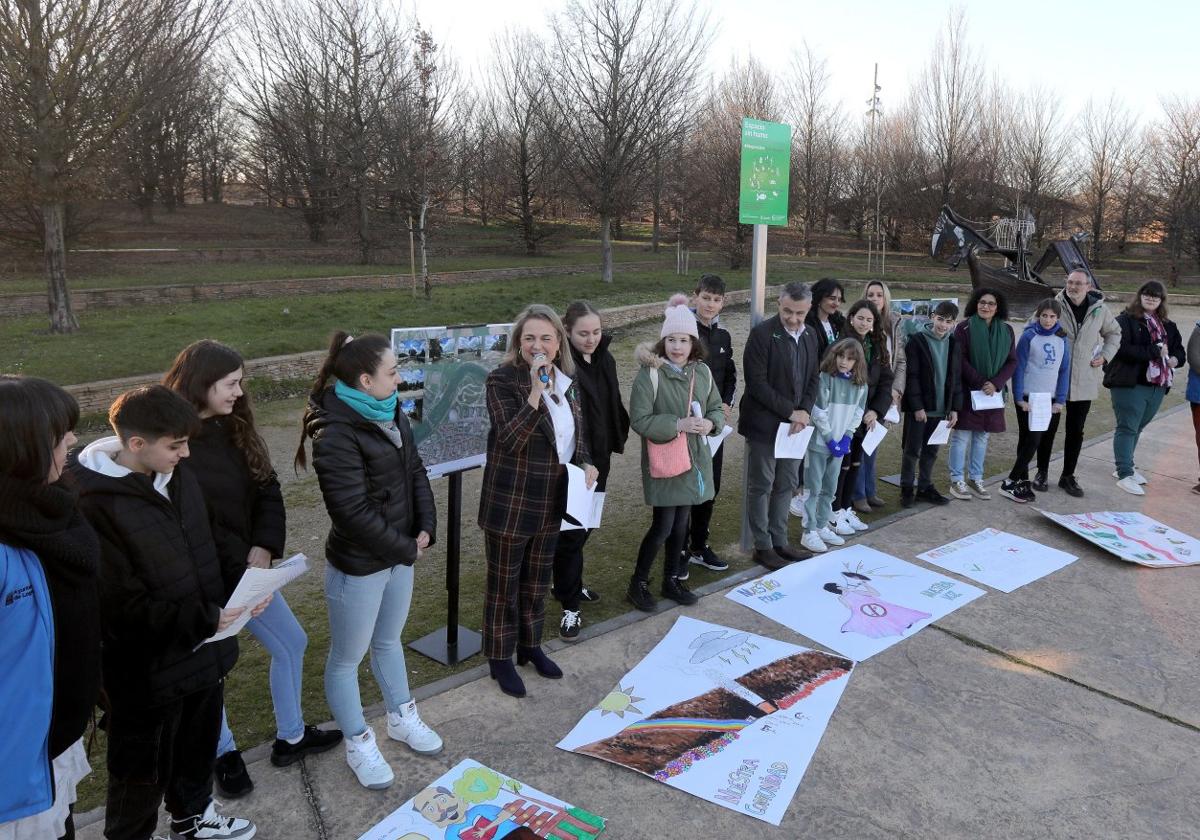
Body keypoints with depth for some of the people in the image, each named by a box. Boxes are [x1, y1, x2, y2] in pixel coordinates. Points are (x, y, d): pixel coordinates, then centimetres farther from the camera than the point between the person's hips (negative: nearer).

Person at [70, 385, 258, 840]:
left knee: (198, 746, 27)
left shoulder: (178, 476, -2)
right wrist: (204, 618, -27)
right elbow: (122, 607, -25)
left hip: (202, 650, 7)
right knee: (144, 767, 15)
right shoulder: (94, 505, -25)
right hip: (146, 669, -7)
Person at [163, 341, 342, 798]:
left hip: (244, 566, 7)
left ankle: (290, 737, 36)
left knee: (291, 641, 16)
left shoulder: (235, 429, 1)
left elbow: (267, 492, 1)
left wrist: (263, 547, -13)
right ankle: (224, 754, 37)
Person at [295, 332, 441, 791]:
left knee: (389, 640, 26)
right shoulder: (336, 434, -25)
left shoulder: (392, 416, 0)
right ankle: (358, 744, 30)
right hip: (358, 565, -8)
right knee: (347, 657, 12)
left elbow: (415, 472, 7)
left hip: (399, 554, 8)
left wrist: (425, 528, -7)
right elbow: (354, 512, -27)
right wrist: (406, 549, -16)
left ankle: (401, 718, 45)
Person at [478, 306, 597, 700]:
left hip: (551, 500, 6)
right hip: (510, 501, -6)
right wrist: (536, 390, -35)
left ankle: (531, 646, 39)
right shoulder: (502, 380, -16)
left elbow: (577, 434, 15)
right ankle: (500, 658, 26)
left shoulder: (567, 381, 3)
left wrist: (586, 464, -4)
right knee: (504, 582, 9)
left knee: (538, 578, 21)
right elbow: (510, 439, -27)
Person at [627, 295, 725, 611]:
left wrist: (710, 423, -9)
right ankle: (638, 582, 17)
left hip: (695, 459, 6)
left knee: (681, 523, 15)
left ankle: (672, 579, 32)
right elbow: (639, 419, -17)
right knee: (663, 526, -4)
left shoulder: (702, 372, 3)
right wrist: (677, 424, -24)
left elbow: (717, 407, 13)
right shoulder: (650, 374, -15)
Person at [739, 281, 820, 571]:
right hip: (764, 424, -7)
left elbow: (812, 379, 12)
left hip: (795, 423, 7)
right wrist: (790, 411, -16)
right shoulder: (762, 334, -14)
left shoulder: (810, 335, 8)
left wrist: (804, 411, -5)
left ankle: (779, 542, 25)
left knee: (787, 485, 13)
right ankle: (762, 547, 14)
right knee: (761, 486, 3)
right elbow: (757, 383, -17)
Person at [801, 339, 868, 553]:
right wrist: (830, 439, -13)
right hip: (819, 441, -5)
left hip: (839, 443, 6)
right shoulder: (824, 378, -13)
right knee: (813, 488, -1)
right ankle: (809, 533, 5)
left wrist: (846, 438, -4)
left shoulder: (860, 384, 3)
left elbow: (857, 413, 6)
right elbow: (819, 413, -15)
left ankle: (822, 527, 26)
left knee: (830, 488, 14)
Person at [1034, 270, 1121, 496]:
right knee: (1049, 427, 6)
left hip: (1084, 382, 3)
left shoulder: (1100, 309, 1)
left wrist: (1105, 355, 5)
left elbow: (1114, 333, 19)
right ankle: (1042, 472, 21)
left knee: (1076, 431, 10)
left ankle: (1068, 476, 22)